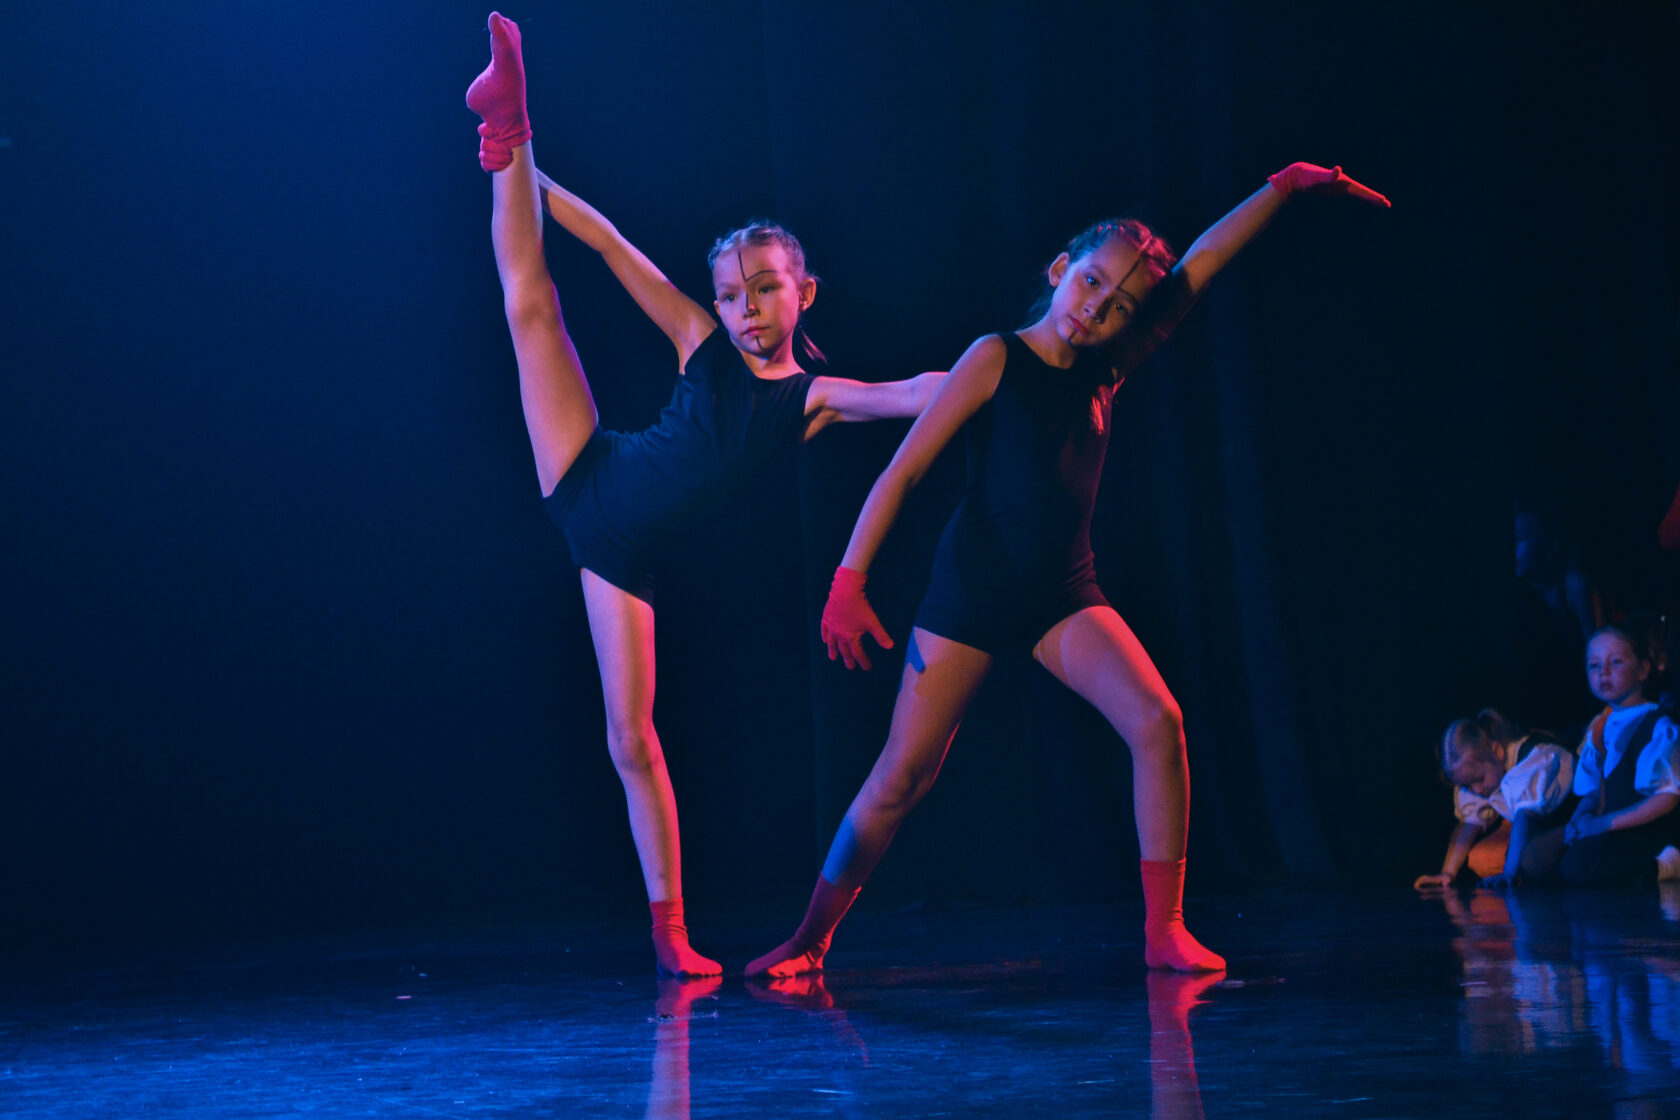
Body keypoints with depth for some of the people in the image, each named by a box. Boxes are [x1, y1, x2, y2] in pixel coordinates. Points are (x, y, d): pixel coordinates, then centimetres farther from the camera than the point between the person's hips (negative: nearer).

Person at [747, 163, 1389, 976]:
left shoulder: (1104, 372, 8)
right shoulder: (996, 359, -6)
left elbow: (1202, 263, 9)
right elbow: (901, 473, -9)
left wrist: (1286, 186, 6)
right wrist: (848, 582, -15)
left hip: (1065, 594, 4)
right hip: (972, 589, -4)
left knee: (1157, 721, -17)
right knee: (902, 775, -3)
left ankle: (1165, 933, -9)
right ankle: (810, 940, 12)